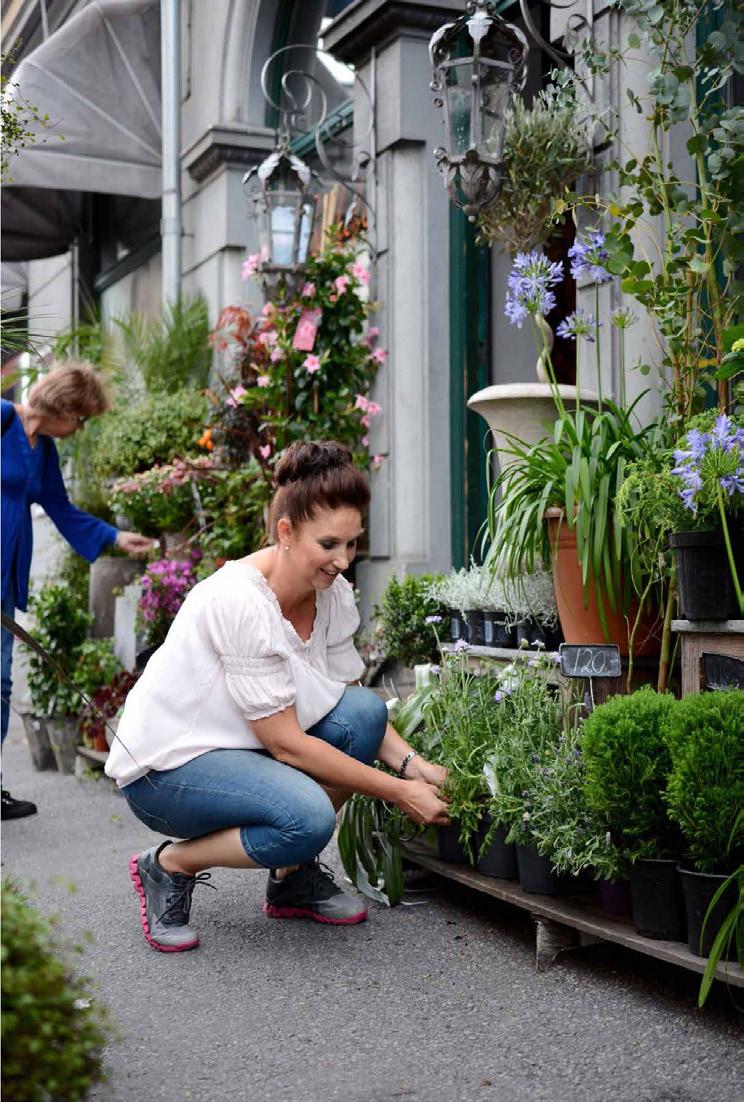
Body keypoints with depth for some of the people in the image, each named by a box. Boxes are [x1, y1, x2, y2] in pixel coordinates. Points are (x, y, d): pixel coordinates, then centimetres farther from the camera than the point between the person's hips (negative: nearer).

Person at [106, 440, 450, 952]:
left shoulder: (334, 593, -4)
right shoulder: (238, 600, -28)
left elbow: (356, 706, 3)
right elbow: (284, 740, -25)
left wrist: (415, 765, -15)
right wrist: (398, 792, -23)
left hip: (239, 749, 8)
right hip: (165, 766, -8)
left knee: (365, 709, -14)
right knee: (306, 818, -31)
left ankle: (294, 876, 3)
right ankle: (170, 864, -3)